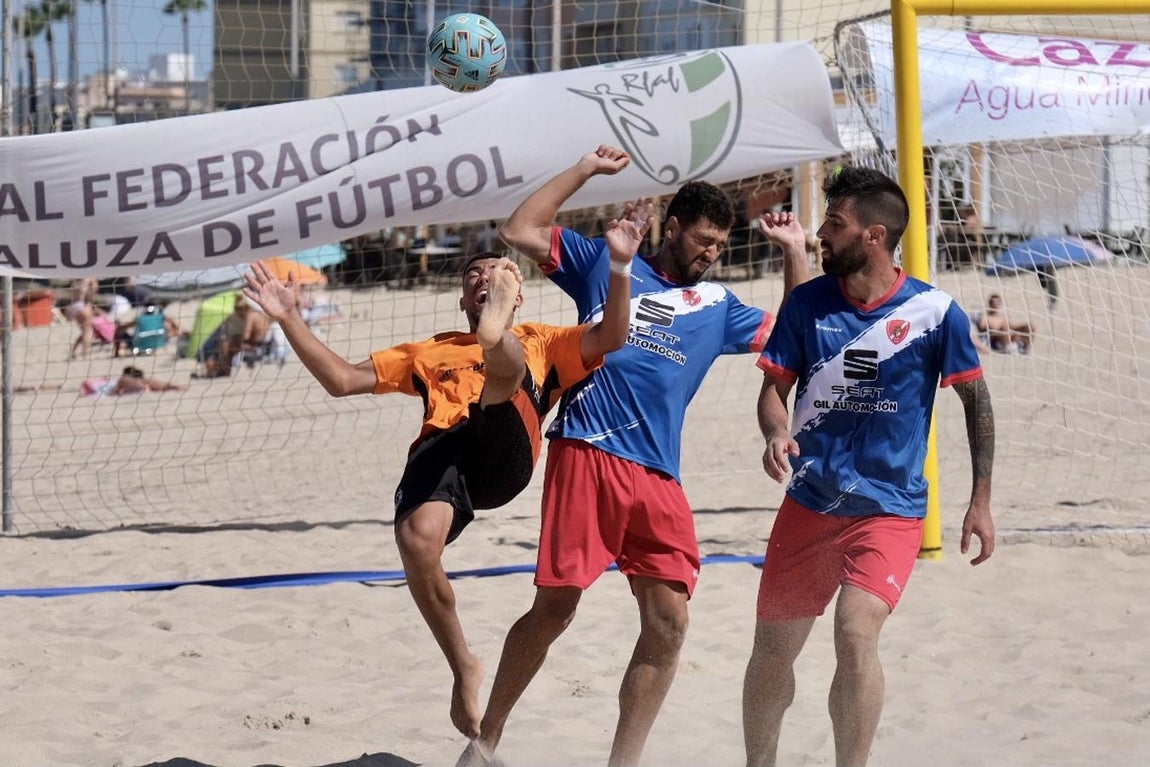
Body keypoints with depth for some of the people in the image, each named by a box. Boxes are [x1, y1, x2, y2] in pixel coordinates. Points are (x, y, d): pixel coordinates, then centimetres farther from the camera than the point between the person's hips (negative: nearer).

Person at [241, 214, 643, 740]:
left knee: (505, 357, -25)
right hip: (440, 450, 1)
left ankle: (496, 337, -62)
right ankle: (463, 668, -13)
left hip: (505, 453, -1)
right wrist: (289, 319, 25)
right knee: (417, 542, -29)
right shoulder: (430, 353, 39)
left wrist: (618, 265, 0)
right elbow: (341, 379, 33)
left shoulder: (540, 344, 32)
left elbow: (609, 337, 14)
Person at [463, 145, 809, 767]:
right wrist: (586, 170, 8)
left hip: (658, 477, 4)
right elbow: (519, 232, 7)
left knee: (668, 621, -4)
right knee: (555, 607, -6)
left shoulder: (717, 306, 22)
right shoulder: (604, 262, 12)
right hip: (587, 454, -4)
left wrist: (794, 252, 18)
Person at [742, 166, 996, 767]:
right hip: (808, 505, 4)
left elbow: (976, 401, 0)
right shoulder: (806, 303, -2)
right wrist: (776, 433, -20)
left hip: (889, 509, -4)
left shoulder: (934, 311, -9)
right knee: (772, 649, 8)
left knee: (855, 632, -23)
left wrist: (980, 502, -1)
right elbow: (775, 387, 4)